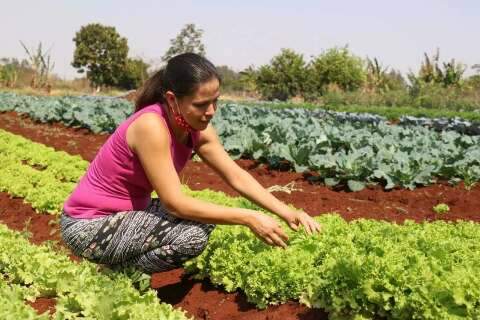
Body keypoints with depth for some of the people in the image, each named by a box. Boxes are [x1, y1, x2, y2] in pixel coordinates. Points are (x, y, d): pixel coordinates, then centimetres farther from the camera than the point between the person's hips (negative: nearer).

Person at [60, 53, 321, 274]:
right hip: (88, 225, -8)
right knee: (192, 235, -25)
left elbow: (236, 176, -2)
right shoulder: (151, 126, -29)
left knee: (205, 215, 2)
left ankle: (126, 264, 10)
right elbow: (174, 203, -29)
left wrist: (285, 211, -13)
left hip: (129, 212, 9)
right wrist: (249, 218, -28)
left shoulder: (196, 128, -5)